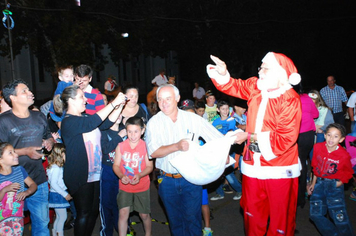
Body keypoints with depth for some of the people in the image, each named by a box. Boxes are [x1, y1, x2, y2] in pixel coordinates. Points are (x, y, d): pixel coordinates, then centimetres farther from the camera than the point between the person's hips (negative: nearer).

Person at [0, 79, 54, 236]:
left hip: (39, 180, 5)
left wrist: (49, 142, -1)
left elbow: (49, 136, 21)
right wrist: (25, 151, -19)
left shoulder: (39, 117, 9)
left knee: (42, 222, 12)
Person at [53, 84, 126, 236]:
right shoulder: (68, 122, -14)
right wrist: (113, 103, -28)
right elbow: (92, 122, -29)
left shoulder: (86, 117, 13)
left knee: (94, 211, 15)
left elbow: (107, 123, 7)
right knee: (84, 213, 1)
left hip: (95, 173, 8)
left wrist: (119, 106, -5)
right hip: (80, 176, -8)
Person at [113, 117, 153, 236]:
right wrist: (121, 176, -21)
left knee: (144, 214, 11)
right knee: (123, 213, -7)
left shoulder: (146, 146, -9)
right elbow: (116, 165, -2)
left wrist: (139, 175, -24)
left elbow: (149, 166, -6)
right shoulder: (120, 146, -6)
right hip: (125, 186, 1)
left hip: (142, 186, 0)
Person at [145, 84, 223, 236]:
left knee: (192, 218, 6)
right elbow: (153, 152, -14)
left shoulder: (193, 119, -3)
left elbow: (219, 139, -3)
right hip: (167, 180, 1)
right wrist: (177, 146, -28)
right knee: (175, 220, 16)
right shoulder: (153, 123, -4)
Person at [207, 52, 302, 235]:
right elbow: (232, 86, 13)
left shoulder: (290, 100, -17)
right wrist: (222, 73, -8)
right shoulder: (255, 87, 1)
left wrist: (250, 136, -16)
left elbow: (285, 138, -22)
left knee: (280, 217, 12)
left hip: (279, 168, -5)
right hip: (253, 164, 5)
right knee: (252, 214, 20)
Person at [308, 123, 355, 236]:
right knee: (315, 214, -2)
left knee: (339, 217, -9)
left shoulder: (344, 155, -13)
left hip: (335, 185, -3)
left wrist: (340, 182, -8)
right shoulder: (318, 147, -4)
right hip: (319, 183, 3)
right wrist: (313, 183, 9)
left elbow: (348, 172, 5)